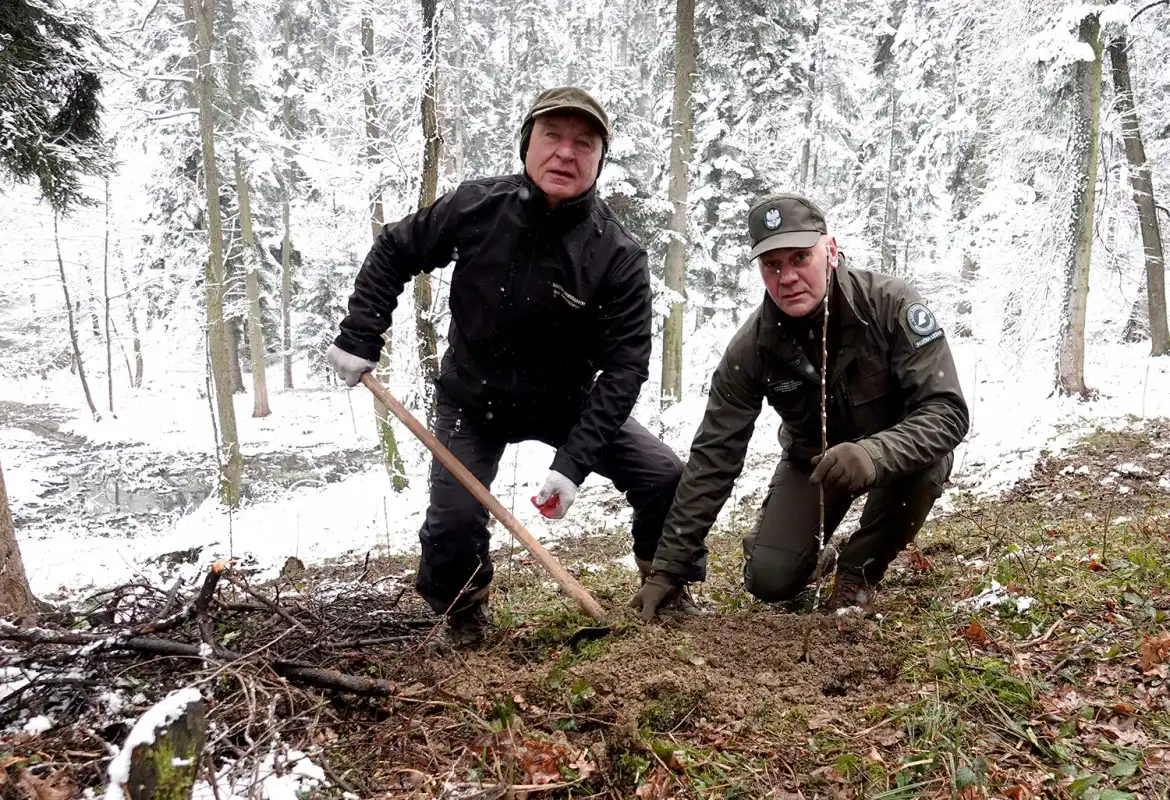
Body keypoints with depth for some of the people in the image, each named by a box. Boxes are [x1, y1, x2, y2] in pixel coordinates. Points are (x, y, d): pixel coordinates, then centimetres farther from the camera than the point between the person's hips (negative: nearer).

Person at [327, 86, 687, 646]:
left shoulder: (618, 257, -22)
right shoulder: (476, 205, -16)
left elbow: (623, 368, -23)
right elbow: (393, 253, 0)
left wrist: (573, 463, -31)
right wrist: (358, 338, -5)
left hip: (568, 404, 0)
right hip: (471, 399, 0)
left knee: (665, 478, -9)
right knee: (454, 515, -15)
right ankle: (462, 614, 19)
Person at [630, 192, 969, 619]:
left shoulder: (891, 304, -29)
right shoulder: (752, 347, -22)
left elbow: (947, 411, -32)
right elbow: (713, 457, -19)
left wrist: (873, 454, -54)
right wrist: (669, 567, -21)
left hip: (894, 451, -1)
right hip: (814, 458, 1)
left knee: (926, 462, -36)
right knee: (769, 580, -14)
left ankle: (859, 569, -6)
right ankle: (816, 546, 25)